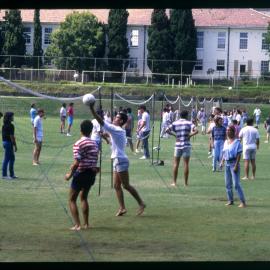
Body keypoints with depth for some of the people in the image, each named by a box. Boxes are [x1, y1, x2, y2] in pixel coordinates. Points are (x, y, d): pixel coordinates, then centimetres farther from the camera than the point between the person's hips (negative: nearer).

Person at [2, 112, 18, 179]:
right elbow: (11, 136, -20)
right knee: (6, 159, -4)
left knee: (12, 158, 16)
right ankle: (4, 175, 0)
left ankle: (12, 174, 20)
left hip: (5, 142, 10)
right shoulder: (10, 126, -18)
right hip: (9, 143, -10)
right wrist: (15, 145, -15)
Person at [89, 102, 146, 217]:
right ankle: (122, 207, 9)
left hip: (120, 160, -10)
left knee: (126, 185, -5)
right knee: (117, 186, 8)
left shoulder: (116, 129, -15)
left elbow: (101, 121, -21)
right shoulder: (120, 131, 13)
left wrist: (92, 109, -22)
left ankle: (141, 203, 2)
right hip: (118, 160, 10)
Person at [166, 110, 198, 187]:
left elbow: (167, 130, -4)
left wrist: (174, 135, 2)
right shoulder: (189, 123, -3)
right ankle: (186, 182, 4)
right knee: (186, 164, 3)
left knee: (176, 164, 9)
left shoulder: (175, 123, 4)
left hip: (178, 145, 2)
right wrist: (190, 135, -4)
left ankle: (174, 182, 8)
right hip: (186, 145, -2)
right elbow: (196, 131, -15)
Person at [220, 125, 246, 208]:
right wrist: (222, 162, 7)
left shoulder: (236, 142, -11)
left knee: (236, 184, -12)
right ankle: (230, 200, 19)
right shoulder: (226, 142, 12)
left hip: (233, 163, -8)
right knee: (228, 184, 10)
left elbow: (239, 154, -14)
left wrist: (236, 165, -20)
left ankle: (243, 202, -10)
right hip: (227, 163, 8)